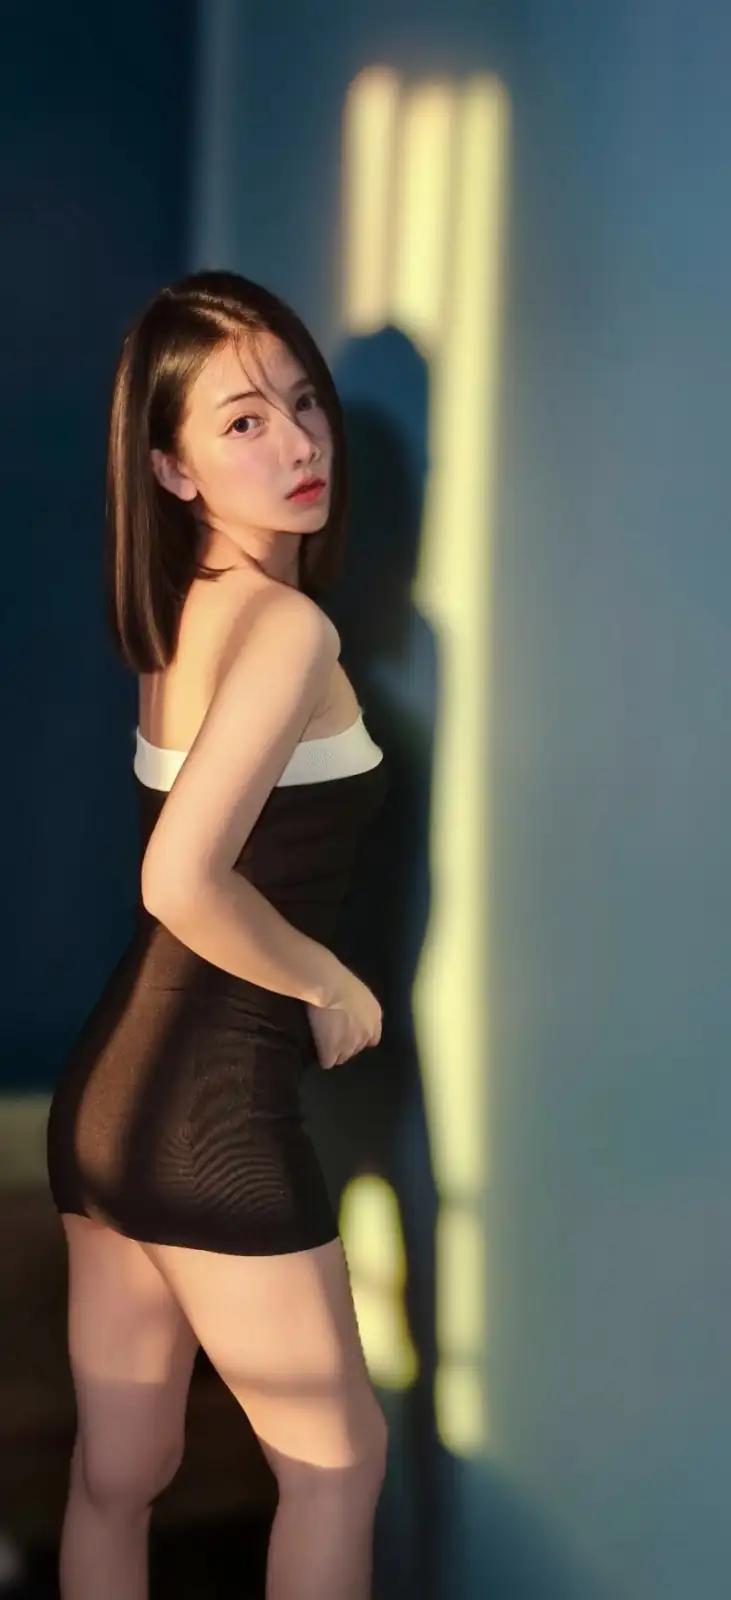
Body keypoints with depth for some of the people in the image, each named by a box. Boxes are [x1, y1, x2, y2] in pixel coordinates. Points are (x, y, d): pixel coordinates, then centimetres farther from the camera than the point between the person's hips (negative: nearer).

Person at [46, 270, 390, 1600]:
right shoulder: (287, 624, -18)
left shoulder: (187, 604, 9)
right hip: (212, 1110, -8)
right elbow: (183, 883, -28)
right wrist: (333, 988, -13)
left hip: (109, 1088, 8)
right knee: (337, 1462, 12)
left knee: (116, 1472, 18)